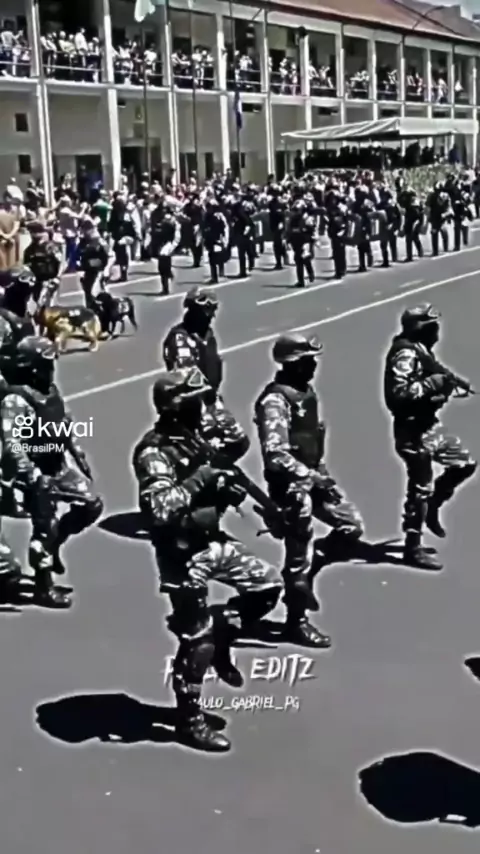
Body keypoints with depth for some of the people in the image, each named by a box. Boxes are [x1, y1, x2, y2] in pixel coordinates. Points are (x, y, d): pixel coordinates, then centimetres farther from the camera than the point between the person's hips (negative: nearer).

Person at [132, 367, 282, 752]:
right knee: (195, 638, -1)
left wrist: (226, 489, -1)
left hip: (213, 542, 9)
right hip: (183, 555, -8)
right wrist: (198, 481, -29)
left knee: (268, 584, 11)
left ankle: (220, 637, 25)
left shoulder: (193, 437, 8)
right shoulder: (155, 452, -19)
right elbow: (159, 510, -32)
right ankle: (190, 720, 14)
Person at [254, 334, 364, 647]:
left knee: (352, 524, 13)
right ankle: (297, 623, 16)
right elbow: (275, 454, -28)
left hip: (312, 478, 9)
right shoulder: (275, 400, -21)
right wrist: (314, 477, -26)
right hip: (291, 485, -9)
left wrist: (324, 474, 14)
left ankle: (305, 574, 27)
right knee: (299, 555, 0)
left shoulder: (307, 391, 8)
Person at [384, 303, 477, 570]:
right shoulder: (406, 353, -19)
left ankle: (431, 507, 29)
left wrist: (449, 381, 8)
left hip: (429, 425, 10)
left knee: (464, 463, 17)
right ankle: (413, 548, 8)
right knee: (420, 489, -3)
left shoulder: (420, 350, 11)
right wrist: (434, 383, -29)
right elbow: (399, 393, -28)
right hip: (413, 431, -10)